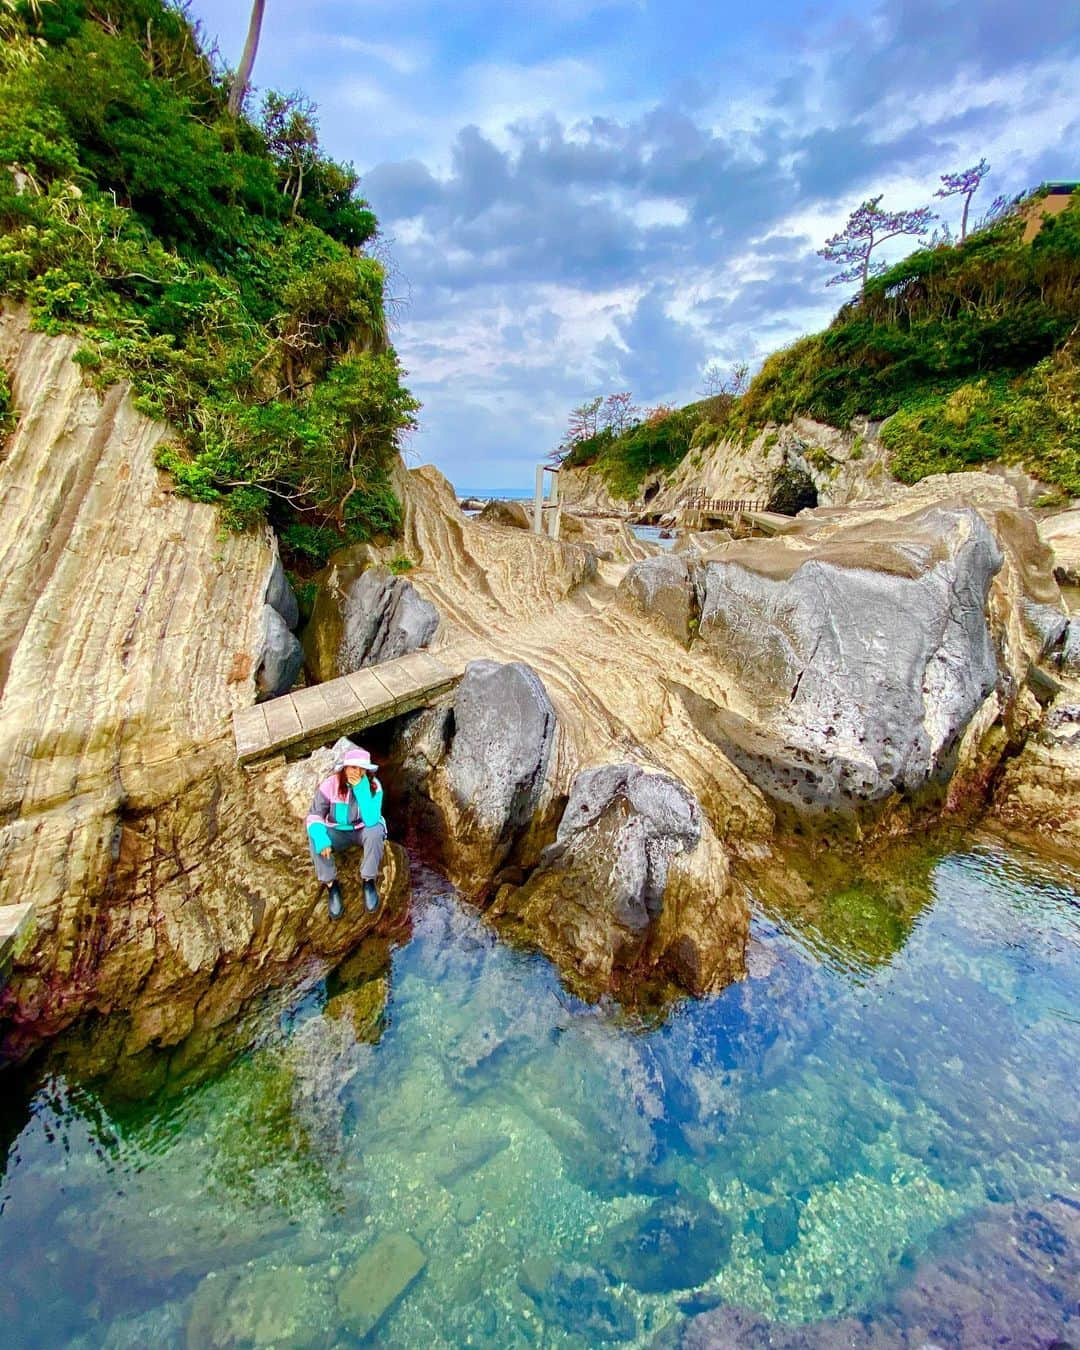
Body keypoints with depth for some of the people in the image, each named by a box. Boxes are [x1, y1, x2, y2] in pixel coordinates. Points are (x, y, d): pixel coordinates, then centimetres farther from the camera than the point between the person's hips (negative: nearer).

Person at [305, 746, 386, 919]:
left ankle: (369, 881, -12)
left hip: (363, 831, -1)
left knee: (376, 831, -34)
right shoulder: (329, 785, -20)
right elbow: (314, 817, -18)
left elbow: (371, 821, -33)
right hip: (338, 833, 1)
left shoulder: (374, 786, -22)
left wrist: (361, 789, -39)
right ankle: (331, 885, -8)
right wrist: (321, 839, -36)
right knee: (315, 838, -28)